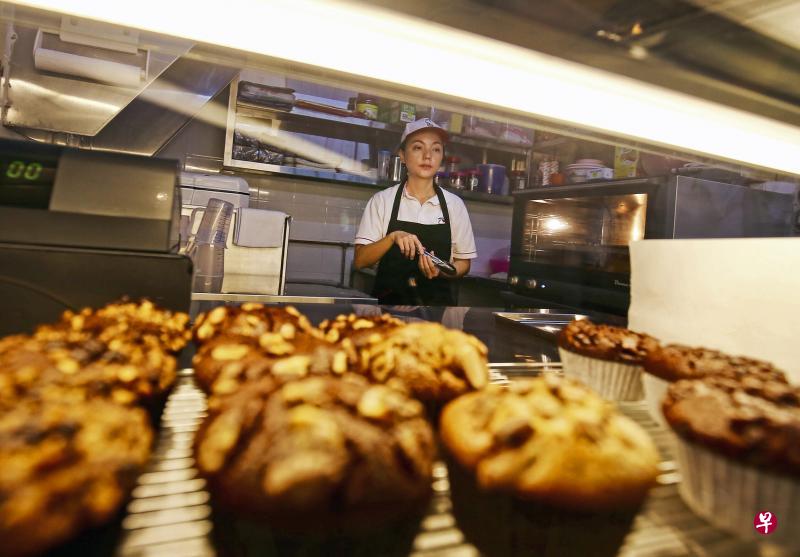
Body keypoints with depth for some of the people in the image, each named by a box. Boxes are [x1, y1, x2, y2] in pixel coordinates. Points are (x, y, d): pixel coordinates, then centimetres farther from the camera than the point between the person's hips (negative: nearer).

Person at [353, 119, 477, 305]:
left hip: (438, 300, 2)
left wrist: (439, 271, -10)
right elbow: (360, 261, -2)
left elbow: (463, 263, 10)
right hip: (389, 299, -1)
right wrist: (393, 237, -18)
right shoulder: (382, 200, 1)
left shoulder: (454, 204, 4)